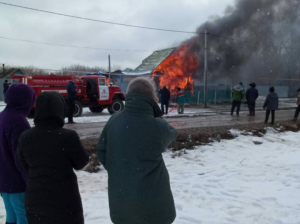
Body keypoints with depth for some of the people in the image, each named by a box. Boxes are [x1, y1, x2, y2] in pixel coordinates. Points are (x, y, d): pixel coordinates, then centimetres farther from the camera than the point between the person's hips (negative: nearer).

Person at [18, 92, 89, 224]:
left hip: (35, 199, 4)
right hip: (64, 199, -4)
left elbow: (25, 166, 6)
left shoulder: (25, 137, -7)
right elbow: (81, 163, -8)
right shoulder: (68, 136, -21)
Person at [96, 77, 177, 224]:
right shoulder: (158, 126, -21)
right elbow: (172, 134, 2)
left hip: (120, 200, 4)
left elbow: (102, 152, 2)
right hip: (152, 204, -4)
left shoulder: (113, 121, -8)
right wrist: (156, 113, 2)